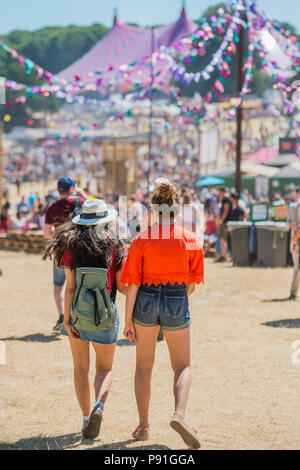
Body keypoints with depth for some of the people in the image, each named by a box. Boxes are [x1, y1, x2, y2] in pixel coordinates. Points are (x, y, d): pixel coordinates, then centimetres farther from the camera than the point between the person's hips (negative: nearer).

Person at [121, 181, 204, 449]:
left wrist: (128, 319, -2)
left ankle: (143, 426, 18)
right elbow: (192, 283, 1)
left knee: (144, 366, 15)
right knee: (183, 366, 11)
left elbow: (133, 283, -7)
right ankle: (179, 414, -15)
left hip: (146, 300, 1)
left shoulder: (142, 240, -6)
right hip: (177, 303, -1)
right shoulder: (191, 240, -5)